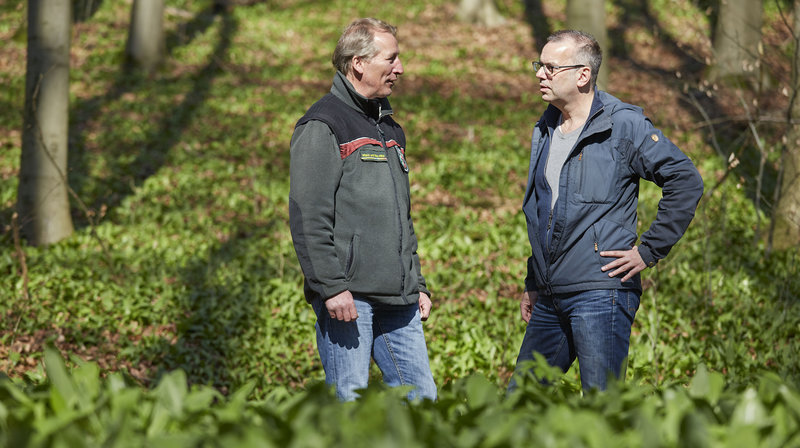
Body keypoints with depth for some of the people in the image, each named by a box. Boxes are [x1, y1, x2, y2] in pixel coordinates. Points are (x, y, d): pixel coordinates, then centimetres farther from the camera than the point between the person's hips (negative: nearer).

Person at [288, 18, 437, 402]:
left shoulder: (388, 128, 21)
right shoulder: (323, 128, -6)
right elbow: (308, 219, -14)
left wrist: (417, 284, 20)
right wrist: (332, 287, -19)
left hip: (396, 299, 8)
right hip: (348, 297, -8)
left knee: (421, 396, 5)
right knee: (349, 403, -6)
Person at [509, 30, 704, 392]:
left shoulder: (623, 125, -8)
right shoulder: (544, 131, 15)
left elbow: (686, 181, -9)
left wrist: (649, 251, -10)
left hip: (600, 295, -8)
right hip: (550, 300, 8)